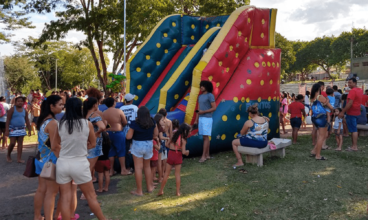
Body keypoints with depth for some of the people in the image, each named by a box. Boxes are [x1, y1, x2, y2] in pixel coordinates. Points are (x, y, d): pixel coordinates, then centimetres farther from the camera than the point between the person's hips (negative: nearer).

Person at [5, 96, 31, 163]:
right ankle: (8, 155, 20)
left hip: (21, 129, 4)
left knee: (20, 143, 2)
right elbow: (8, 120, -9)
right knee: (12, 143, -6)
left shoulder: (24, 110, 7)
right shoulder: (12, 109, -7)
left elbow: (27, 121, 11)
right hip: (13, 129, -4)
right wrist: (7, 130, -15)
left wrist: (29, 130, 8)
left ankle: (19, 158, 6)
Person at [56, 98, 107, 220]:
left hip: (62, 163, 2)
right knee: (91, 196, 13)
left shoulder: (60, 124, -3)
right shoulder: (87, 124, -6)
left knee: (65, 198, 10)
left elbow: (54, 146, 6)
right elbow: (93, 144, 5)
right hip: (80, 163, -1)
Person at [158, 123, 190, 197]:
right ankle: (178, 192, 14)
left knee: (167, 173, 11)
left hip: (170, 154, 4)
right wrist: (187, 151, 6)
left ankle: (161, 191, 15)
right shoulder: (183, 140, -11)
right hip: (178, 156, -4)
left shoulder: (174, 135, 5)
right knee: (177, 174, 8)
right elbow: (183, 152, -13)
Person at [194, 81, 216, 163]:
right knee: (205, 137, 9)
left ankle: (203, 156, -5)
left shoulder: (210, 95, -6)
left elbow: (214, 108, -10)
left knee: (206, 137, -6)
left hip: (207, 118, -7)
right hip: (201, 118, 7)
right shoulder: (200, 96, 14)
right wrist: (196, 119, 13)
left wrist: (203, 112, -16)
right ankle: (207, 155, 14)